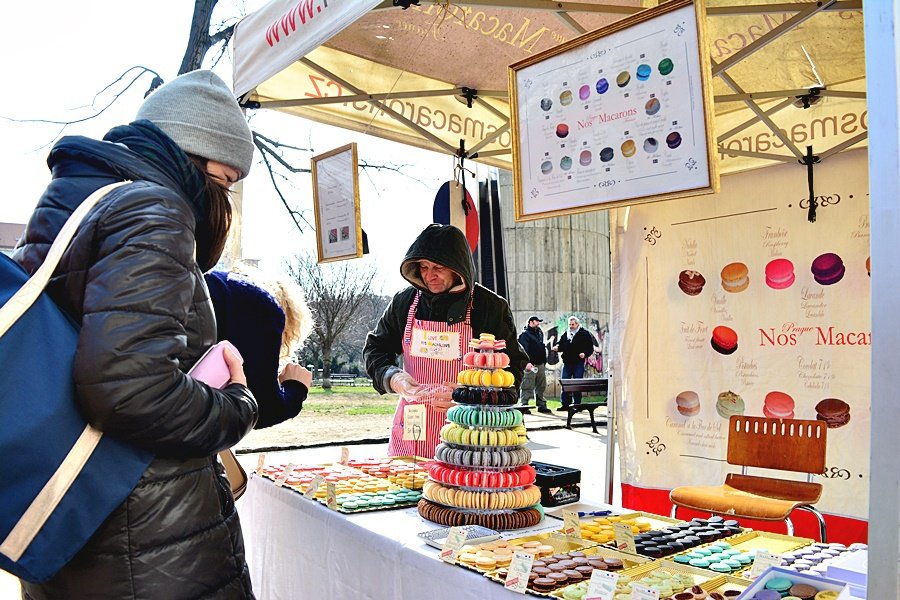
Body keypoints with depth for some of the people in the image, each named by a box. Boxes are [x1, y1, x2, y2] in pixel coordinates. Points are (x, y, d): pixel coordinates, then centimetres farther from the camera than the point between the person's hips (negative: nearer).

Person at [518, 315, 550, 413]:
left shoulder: (540, 333, 20)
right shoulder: (525, 334, -6)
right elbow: (524, 349, -15)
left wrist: (544, 361, 21)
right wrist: (527, 362, -24)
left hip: (540, 364, 8)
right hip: (530, 365, -8)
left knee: (541, 387, 12)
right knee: (527, 387, -8)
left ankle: (541, 405, 18)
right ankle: (524, 405, -4)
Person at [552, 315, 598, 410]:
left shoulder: (584, 334, 1)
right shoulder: (565, 334, 13)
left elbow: (590, 348, 0)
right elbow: (561, 344, 16)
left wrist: (585, 354, -17)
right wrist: (557, 347, -6)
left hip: (578, 363, -4)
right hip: (567, 362, 4)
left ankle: (577, 404, 5)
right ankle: (565, 404, 9)